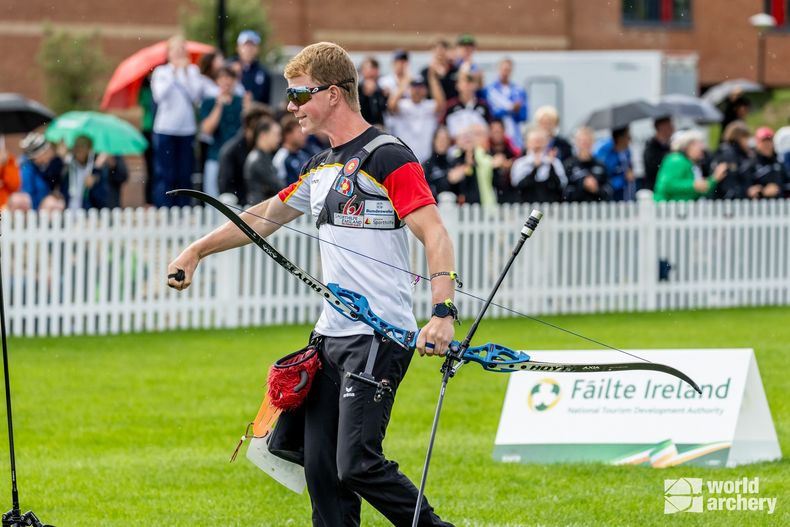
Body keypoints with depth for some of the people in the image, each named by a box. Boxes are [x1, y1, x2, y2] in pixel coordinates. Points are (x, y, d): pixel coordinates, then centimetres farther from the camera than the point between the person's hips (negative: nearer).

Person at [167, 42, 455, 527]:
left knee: (357, 464, -16)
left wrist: (443, 313, -29)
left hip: (379, 336, -9)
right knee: (322, 468, 3)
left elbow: (436, 236, -17)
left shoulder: (387, 158, -10)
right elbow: (265, 217, 31)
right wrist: (196, 251, 33)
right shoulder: (322, 167, 17)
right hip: (332, 336, 9)